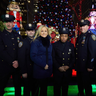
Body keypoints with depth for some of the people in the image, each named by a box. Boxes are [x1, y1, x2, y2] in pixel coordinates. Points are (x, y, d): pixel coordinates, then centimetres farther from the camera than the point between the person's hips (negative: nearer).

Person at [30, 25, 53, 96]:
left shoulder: (49, 42, 11)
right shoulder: (36, 42, -7)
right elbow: (33, 56, -14)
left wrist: (49, 65, 3)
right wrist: (43, 65, -16)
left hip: (48, 70, 5)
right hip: (39, 70, -5)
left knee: (44, 87, 14)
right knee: (36, 87, 7)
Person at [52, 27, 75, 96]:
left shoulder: (71, 45, 4)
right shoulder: (55, 45, -1)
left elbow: (73, 58, 5)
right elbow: (53, 58, -3)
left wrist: (68, 66, -9)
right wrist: (59, 67, -11)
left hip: (68, 70, 2)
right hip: (57, 70, -1)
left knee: (65, 87, 15)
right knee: (57, 87, 10)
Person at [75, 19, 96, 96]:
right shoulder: (79, 37, 13)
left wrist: (90, 66, -19)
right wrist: (76, 64, 13)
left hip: (86, 67, -7)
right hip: (79, 67, 7)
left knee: (87, 85, 7)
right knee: (80, 85, 18)